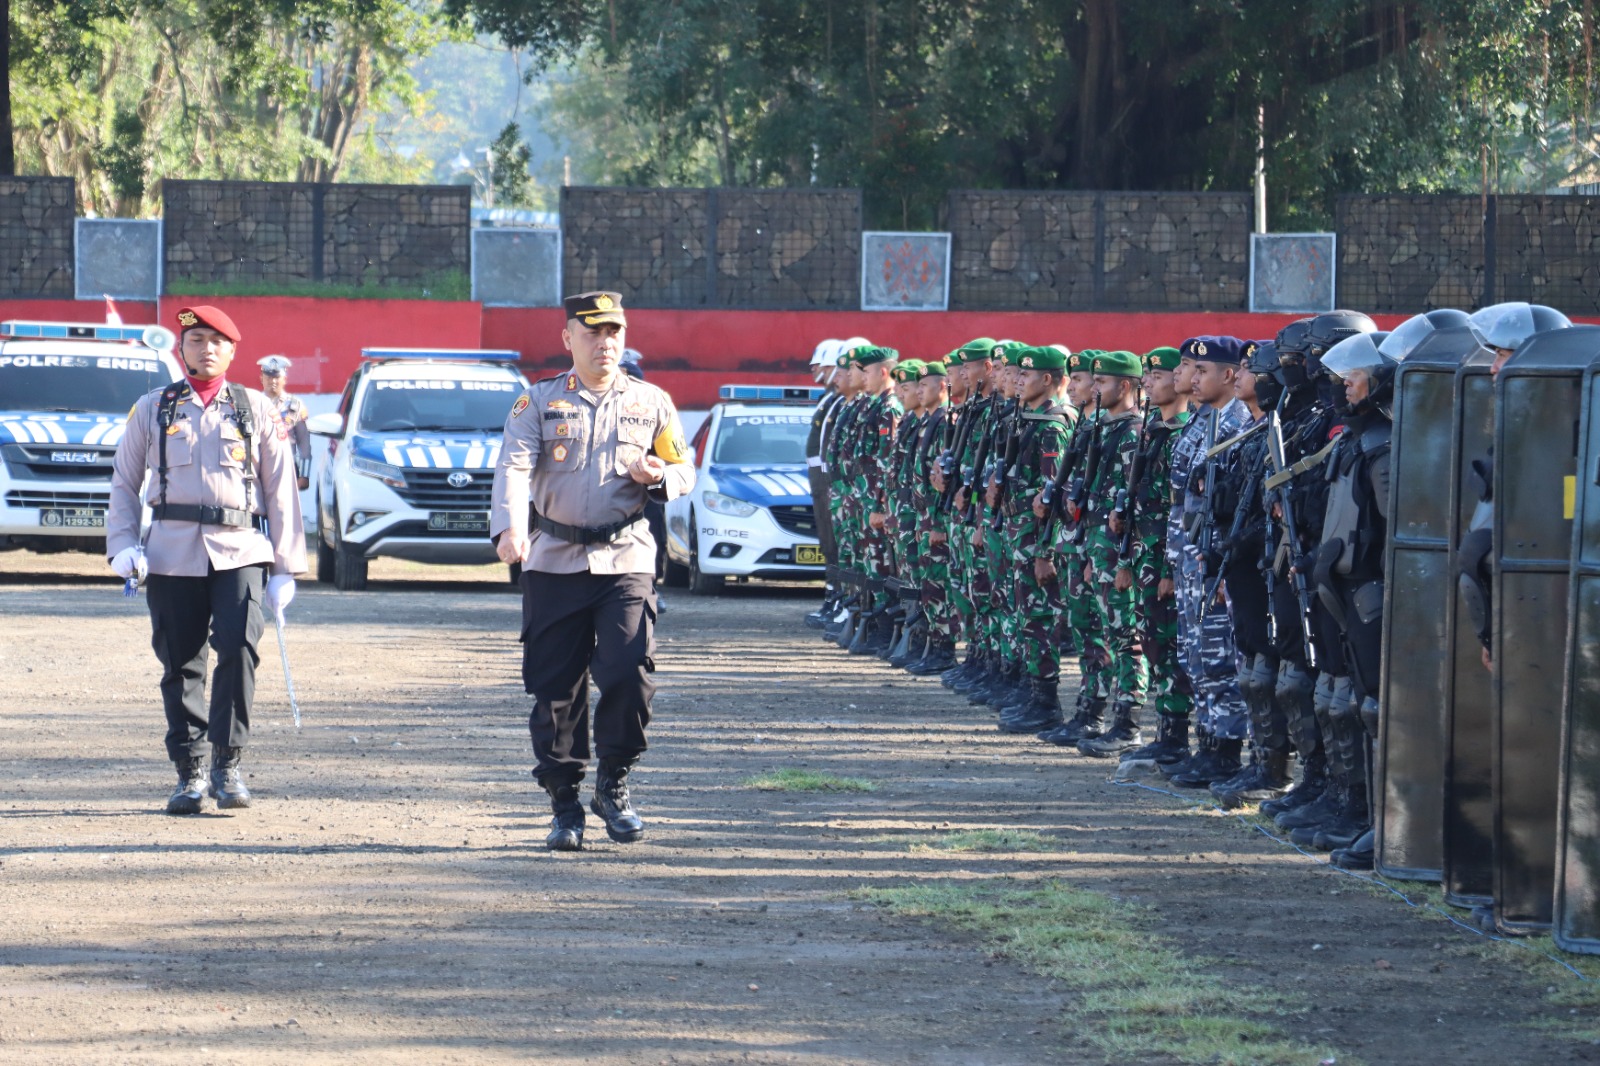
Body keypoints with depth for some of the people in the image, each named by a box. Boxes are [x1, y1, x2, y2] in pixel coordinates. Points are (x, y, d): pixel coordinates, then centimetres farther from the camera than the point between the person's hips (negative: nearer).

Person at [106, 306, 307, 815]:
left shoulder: (257, 410, 12)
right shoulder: (152, 409, 13)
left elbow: (281, 491, 12)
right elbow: (124, 483, 15)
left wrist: (285, 568, 6)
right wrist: (123, 546, 0)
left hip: (239, 550, -1)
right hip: (172, 553, 1)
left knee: (238, 650, -18)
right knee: (181, 665, 0)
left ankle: (227, 764, -10)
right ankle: (190, 774, 9)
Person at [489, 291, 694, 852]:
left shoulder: (651, 403, 10)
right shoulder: (538, 402, 4)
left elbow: (684, 470, 15)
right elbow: (514, 468, -10)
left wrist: (658, 476, -11)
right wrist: (508, 527, -29)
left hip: (626, 560, 0)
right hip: (554, 563, 0)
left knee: (629, 673, -15)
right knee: (554, 689, 1)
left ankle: (612, 785, 5)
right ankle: (563, 806, 12)